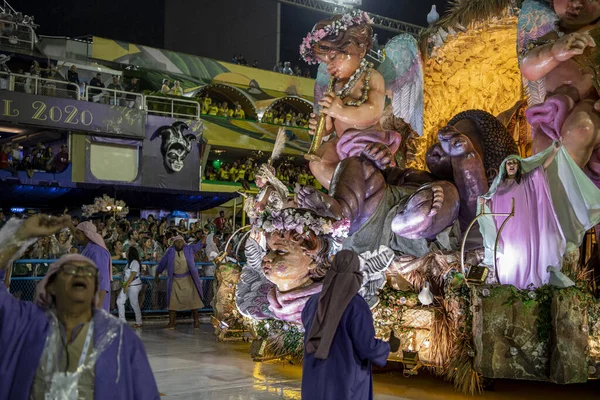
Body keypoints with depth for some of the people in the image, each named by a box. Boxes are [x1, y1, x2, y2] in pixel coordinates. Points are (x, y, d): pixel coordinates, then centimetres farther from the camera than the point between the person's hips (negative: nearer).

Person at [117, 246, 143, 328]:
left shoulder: (134, 262, -15)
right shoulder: (129, 262, 15)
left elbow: (133, 275, -20)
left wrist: (127, 285, -22)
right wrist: (125, 284, 12)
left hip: (134, 286, -10)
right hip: (127, 285, 10)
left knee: (134, 304, -2)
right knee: (119, 301, 6)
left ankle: (139, 322, 10)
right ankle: (122, 320, 12)